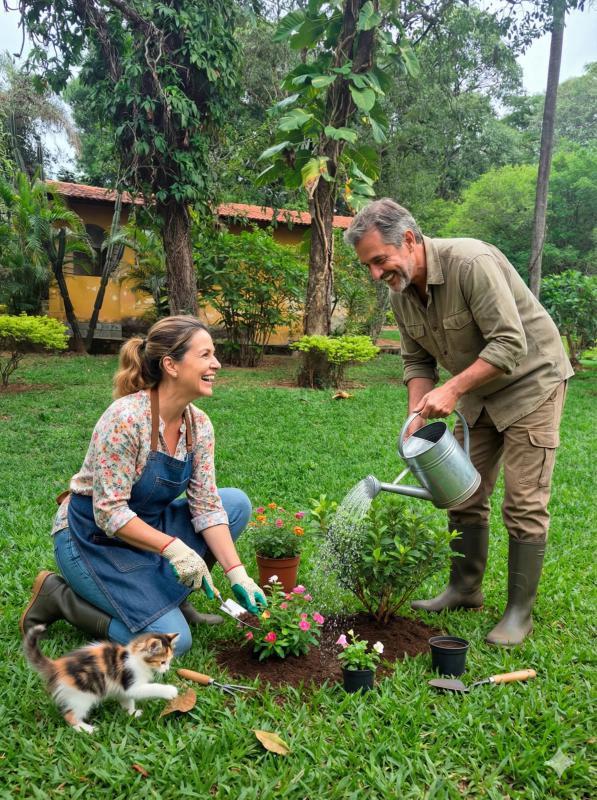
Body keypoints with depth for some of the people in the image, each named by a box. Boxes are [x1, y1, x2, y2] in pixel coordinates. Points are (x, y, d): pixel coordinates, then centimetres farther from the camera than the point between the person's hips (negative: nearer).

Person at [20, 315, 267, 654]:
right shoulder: (126, 418, -29)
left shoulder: (199, 424, -7)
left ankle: (173, 594, 6)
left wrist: (237, 574, -15)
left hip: (147, 525, 7)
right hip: (94, 538, -7)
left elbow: (206, 507, -6)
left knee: (237, 502, -7)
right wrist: (173, 547, -33)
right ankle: (59, 594, 1)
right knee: (171, 642, -17)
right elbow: (109, 514, -27)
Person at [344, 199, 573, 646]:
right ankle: (465, 589, 25)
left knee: (524, 504, -5)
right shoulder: (402, 294, -4)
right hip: (478, 392, 8)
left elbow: (511, 345, -30)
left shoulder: (470, 263, -29)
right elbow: (418, 361, 4)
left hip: (530, 381, -7)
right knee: (464, 494, 9)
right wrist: (418, 414, -11)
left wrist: (452, 390, -32)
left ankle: (520, 612, 7)